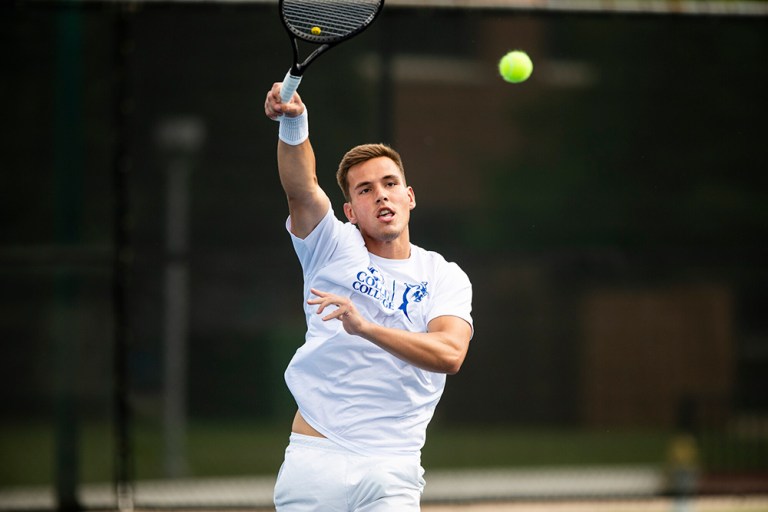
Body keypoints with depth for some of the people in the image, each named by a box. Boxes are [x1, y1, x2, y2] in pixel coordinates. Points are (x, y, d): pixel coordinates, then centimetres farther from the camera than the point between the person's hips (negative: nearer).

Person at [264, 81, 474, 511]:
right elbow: (301, 186, -14)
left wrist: (364, 327, -25)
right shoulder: (333, 247, 6)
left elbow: (450, 354, -12)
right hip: (314, 460, 0)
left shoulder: (445, 277, 6)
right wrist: (293, 121, -34)